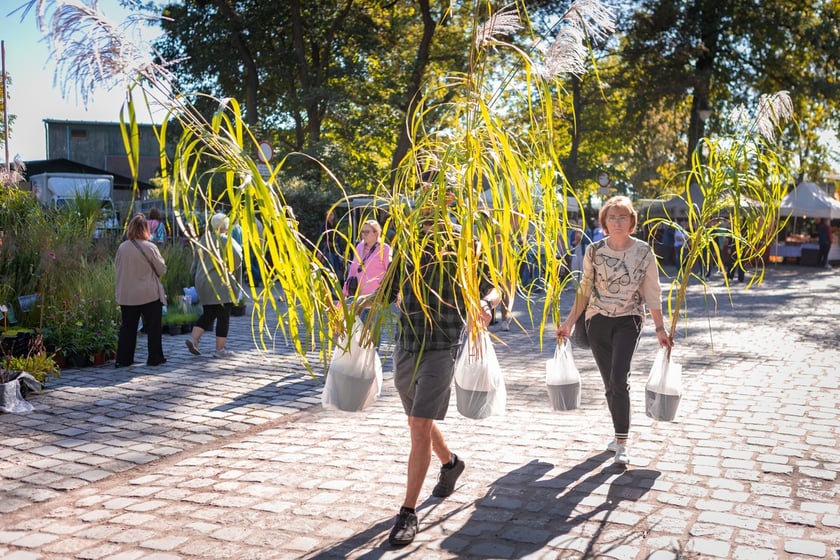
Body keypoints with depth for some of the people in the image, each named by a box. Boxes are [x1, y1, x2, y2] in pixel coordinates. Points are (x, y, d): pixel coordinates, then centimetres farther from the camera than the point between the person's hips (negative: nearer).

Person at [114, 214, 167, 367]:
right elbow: (162, 270, -4)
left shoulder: (122, 248, -3)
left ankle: (123, 359, 12)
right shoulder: (150, 247, -12)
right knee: (153, 327, 7)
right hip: (150, 295, -3)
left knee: (127, 327, 11)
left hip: (127, 295, 4)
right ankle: (155, 358, 10)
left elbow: (117, 268, 9)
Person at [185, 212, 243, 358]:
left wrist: (197, 275, 23)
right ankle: (220, 349, 3)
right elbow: (237, 257, -24)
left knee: (208, 314, 17)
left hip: (203, 282, 7)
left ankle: (193, 338, 2)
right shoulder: (226, 240, -11)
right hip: (221, 284, -7)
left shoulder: (204, 240, 11)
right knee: (223, 317, 1)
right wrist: (230, 269, -7)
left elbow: (196, 261, 14)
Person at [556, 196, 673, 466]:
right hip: (597, 321, 3)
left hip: (628, 321, -3)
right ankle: (620, 436, 24)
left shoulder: (644, 252, -4)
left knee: (619, 379, -17)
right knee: (610, 383, 8)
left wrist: (660, 328, -1)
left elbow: (652, 293, 1)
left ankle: (621, 443, -8)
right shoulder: (594, 251, 0)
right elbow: (585, 290, 8)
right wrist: (569, 322, 7)